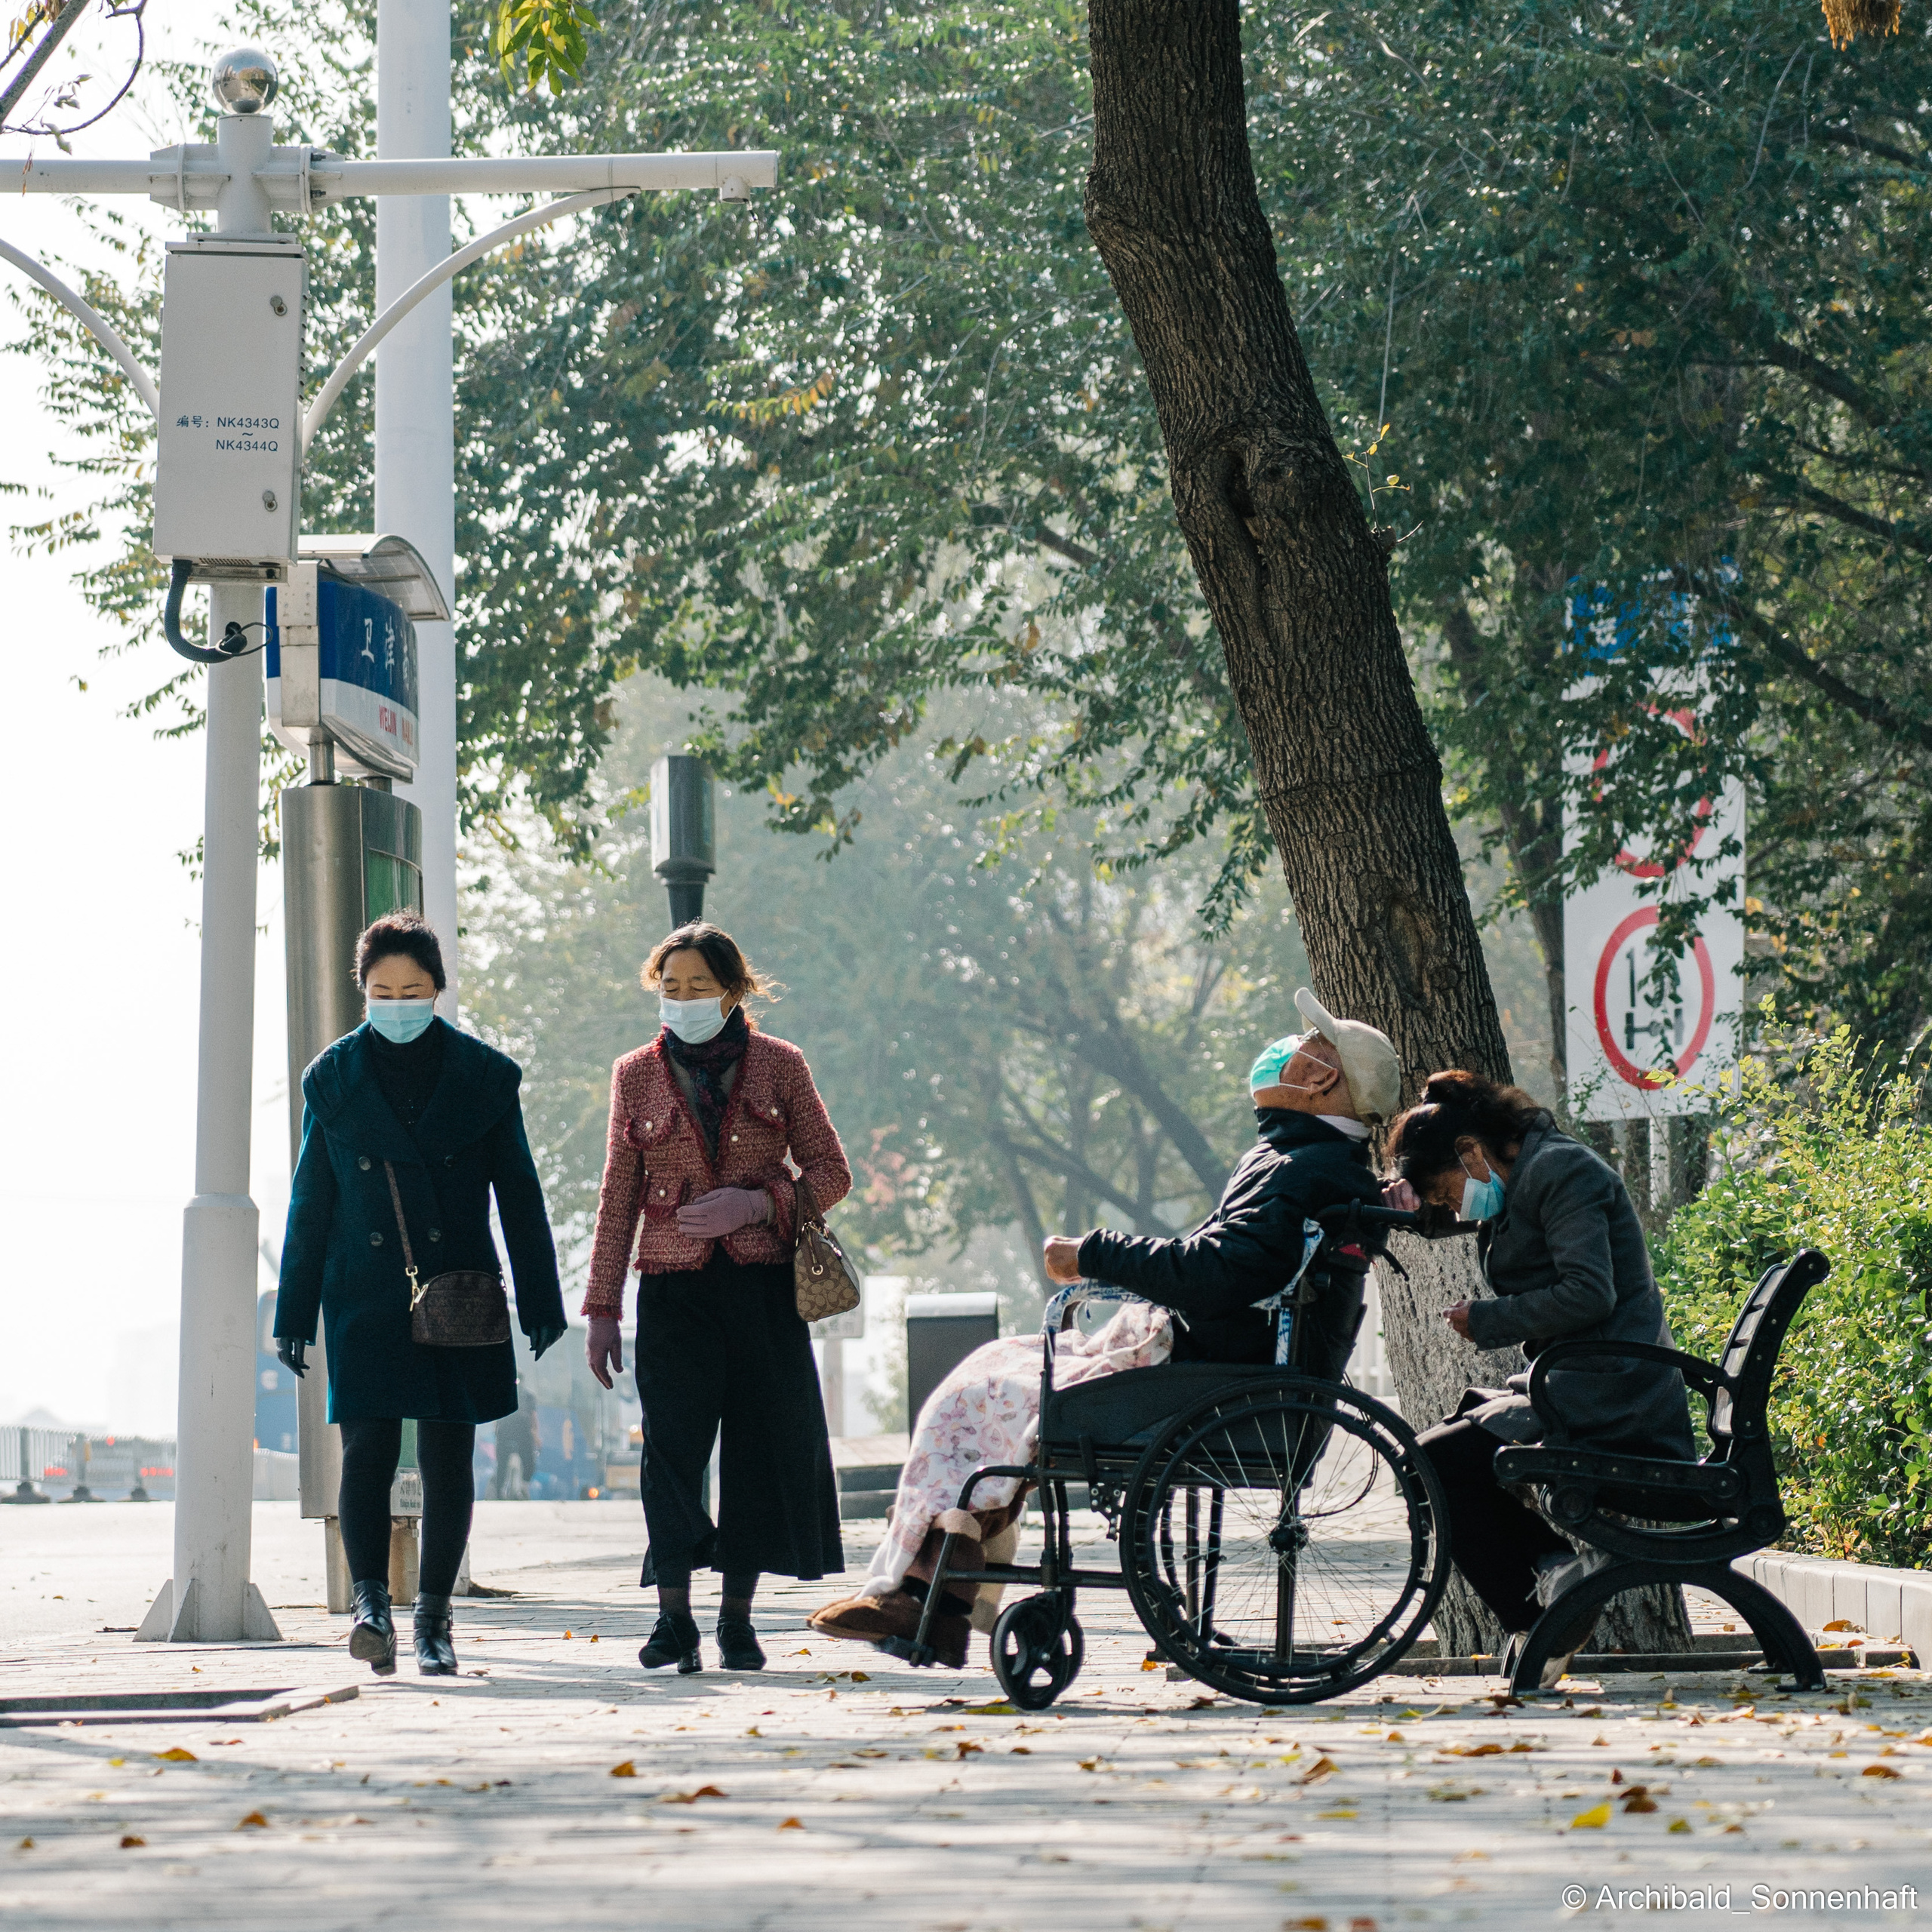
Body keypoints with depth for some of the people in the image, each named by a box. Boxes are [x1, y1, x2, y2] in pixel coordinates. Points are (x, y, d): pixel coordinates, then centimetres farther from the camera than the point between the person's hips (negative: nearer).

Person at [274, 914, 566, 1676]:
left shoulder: (485, 1075, 4)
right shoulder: (333, 1077, 6)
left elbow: (519, 1197, 7)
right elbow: (310, 1203, 9)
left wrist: (540, 1303, 4)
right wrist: (294, 1313, 7)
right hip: (365, 1293, 0)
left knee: (448, 1457, 2)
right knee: (367, 1448, -13)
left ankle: (433, 1620, 8)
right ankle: (371, 1603, -16)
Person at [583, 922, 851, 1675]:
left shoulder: (779, 1067, 5)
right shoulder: (636, 1075, 9)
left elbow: (830, 1173, 6)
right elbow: (619, 1198, 11)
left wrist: (756, 1203, -12)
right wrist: (602, 1308, 7)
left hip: (763, 1284, 0)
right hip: (674, 1286, 0)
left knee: (763, 1444, -1)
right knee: (672, 1436, -13)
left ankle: (737, 1615, 9)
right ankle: (673, 1617, -13)